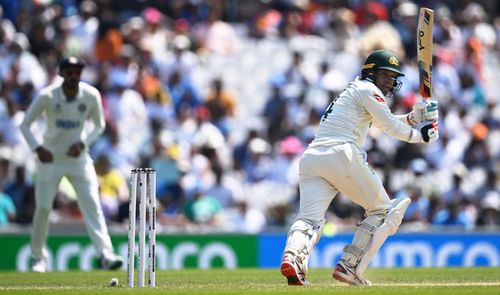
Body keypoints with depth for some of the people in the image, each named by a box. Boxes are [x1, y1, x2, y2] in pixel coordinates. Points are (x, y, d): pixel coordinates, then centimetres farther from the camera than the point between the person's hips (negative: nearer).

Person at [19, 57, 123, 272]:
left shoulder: (91, 95, -10)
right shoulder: (47, 96, -15)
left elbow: (99, 126, 5)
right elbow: (25, 124, -6)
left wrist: (82, 144, -12)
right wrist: (37, 148, -21)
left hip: (78, 157, 1)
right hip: (50, 158, -1)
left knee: (92, 204, -13)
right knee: (43, 208, 0)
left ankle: (105, 254, -21)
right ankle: (38, 257, 19)